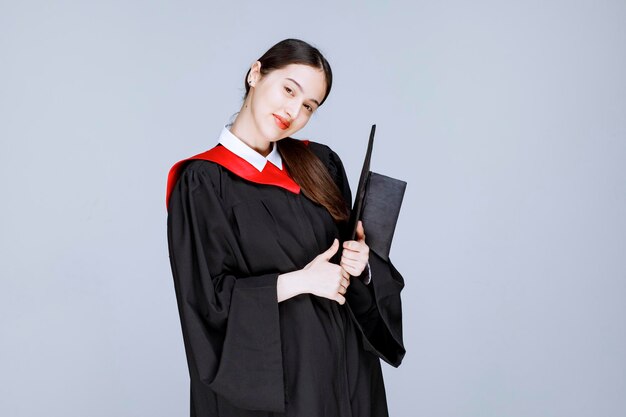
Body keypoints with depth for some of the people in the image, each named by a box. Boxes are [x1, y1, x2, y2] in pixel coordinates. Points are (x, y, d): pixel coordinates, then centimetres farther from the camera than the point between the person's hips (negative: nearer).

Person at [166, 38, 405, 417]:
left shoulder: (321, 163, 3)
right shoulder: (202, 183, -12)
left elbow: (350, 251, 8)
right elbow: (208, 297, -15)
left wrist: (360, 263, -13)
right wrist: (300, 280, -18)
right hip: (263, 375, -5)